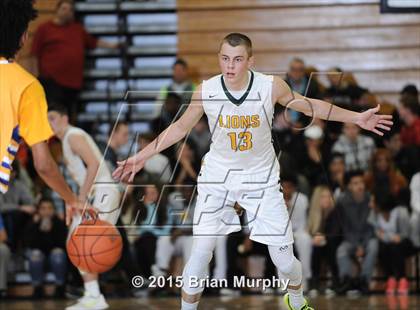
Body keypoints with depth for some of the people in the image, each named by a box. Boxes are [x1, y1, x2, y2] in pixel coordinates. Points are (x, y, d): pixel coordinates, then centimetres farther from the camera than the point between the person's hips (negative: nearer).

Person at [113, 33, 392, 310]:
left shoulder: (271, 86, -20)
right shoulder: (206, 91, -18)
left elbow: (308, 105, -2)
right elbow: (181, 127, -1)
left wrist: (356, 118, -3)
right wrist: (141, 157, -2)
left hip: (262, 177, 0)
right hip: (218, 176, 0)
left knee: (285, 260, 3)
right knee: (198, 258, -8)